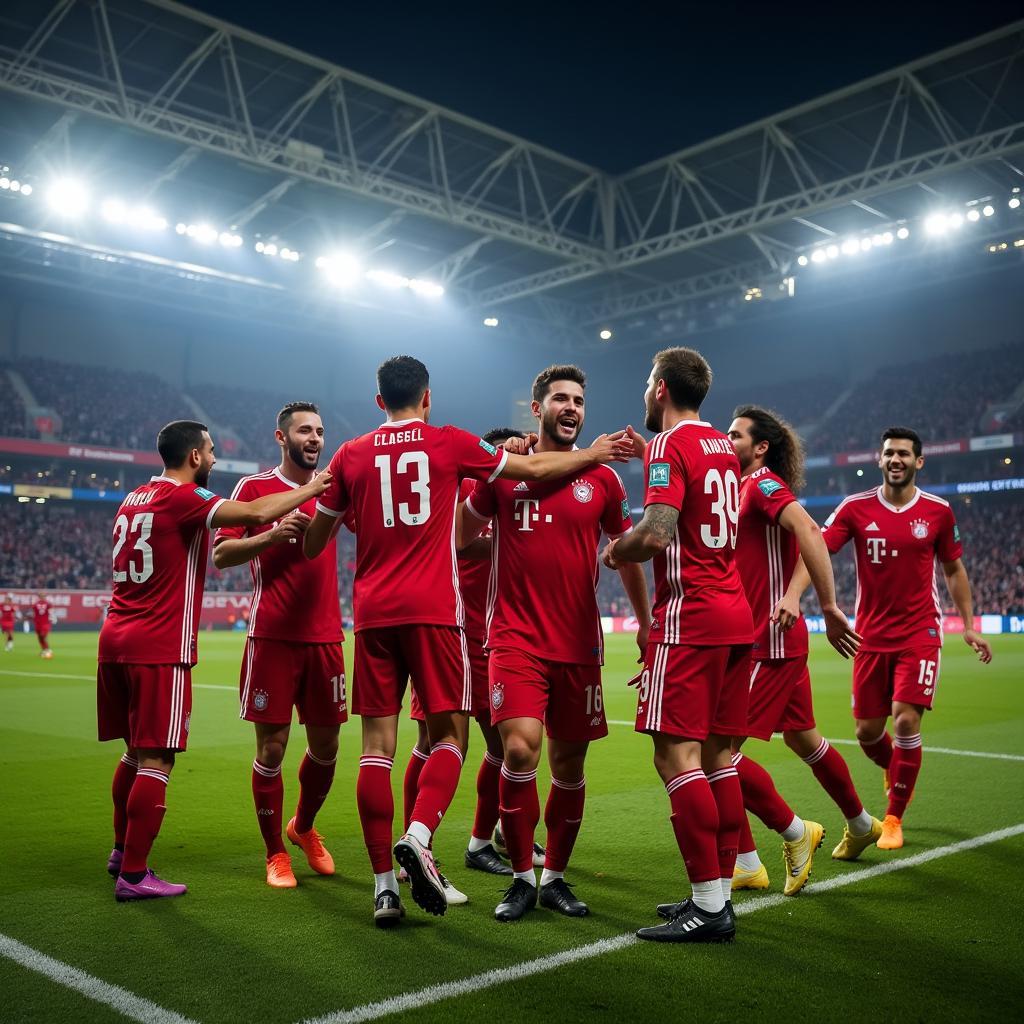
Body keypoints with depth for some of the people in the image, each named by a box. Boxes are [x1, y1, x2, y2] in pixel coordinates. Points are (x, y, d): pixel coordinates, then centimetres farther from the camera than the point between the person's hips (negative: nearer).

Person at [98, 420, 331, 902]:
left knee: (136, 753, 20)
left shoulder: (133, 499, 15)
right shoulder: (183, 497, -11)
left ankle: (122, 851, 33)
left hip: (116, 640, 9)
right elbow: (256, 513, -22)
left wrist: (208, 542, 24)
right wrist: (310, 489, -10)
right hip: (160, 648, -9)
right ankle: (133, 875, 3)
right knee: (156, 760, -2)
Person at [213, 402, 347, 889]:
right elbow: (220, 554, -1)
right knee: (271, 747, 2)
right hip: (272, 637, -3)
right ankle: (275, 853, 19)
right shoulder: (254, 486, 1)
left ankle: (303, 827, 37)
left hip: (325, 637, 4)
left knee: (325, 745, 11)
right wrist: (271, 535, -16)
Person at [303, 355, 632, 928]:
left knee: (377, 746, 4)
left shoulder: (352, 455, 10)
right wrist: (595, 453, 28)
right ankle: (418, 836, -16)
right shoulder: (451, 444, 5)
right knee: (450, 734, 6)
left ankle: (384, 884, 3)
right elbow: (536, 469, 14)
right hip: (434, 611, -2)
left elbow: (312, 544, 19)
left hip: (373, 613, 3)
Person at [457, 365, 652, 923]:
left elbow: (627, 551, 16)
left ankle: (555, 877, 27)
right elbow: (463, 533, 18)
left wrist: (645, 620, 16)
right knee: (520, 748, -16)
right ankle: (522, 877, 4)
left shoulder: (602, 479, 5)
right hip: (516, 638, -2)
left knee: (569, 762, 8)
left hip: (579, 643, 2)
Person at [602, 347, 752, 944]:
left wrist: (615, 552, -2)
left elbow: (656, 534, -22)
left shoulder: (669, 446, -9)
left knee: (676, 753, -7)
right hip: (736, 615, 9)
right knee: (719, 755, 11)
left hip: (690, 619, -9)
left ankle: (709, 906, -5)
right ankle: (720, 892, 17)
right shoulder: (724, 447, 17)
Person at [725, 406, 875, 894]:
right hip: (762, 640, 9)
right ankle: (861, 825, 38)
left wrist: (829, 608, -31)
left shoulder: (763, 484, -13)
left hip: (770, 643, -9)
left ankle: (794, 833, 7)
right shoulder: (744, 488, 15)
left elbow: (808, 531, -29)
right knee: (803, 740, 21)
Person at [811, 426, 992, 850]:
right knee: (867, 732, 6)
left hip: (919, 632, -1)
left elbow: (954, 569, 13)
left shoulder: (938, 511, 0)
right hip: (871, 635, 1)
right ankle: (896, 775, 41)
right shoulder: (855, 508, -4)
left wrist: (969, 625, 10)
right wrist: (791, 596, -32)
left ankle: (894, 818, 7)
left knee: (906, 719, -12)